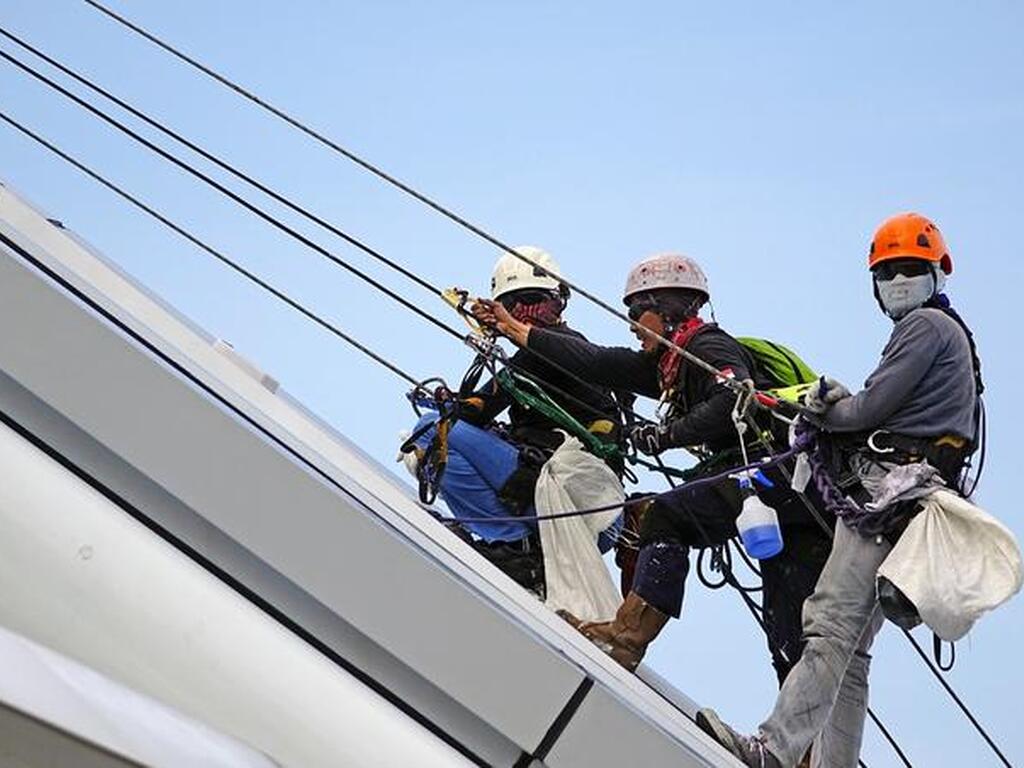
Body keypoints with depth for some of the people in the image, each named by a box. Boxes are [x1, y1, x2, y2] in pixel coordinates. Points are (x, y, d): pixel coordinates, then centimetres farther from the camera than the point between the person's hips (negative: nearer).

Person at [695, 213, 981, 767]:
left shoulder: (926, 324, -1)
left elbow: (873, 407, -10)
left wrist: (828, 414, 8)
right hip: (894, 498, 11)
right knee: (849, 648, 7)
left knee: (832, 626, -22)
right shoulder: (951, 332, 30)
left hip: (890, 491, -11)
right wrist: (840, 401, 3)